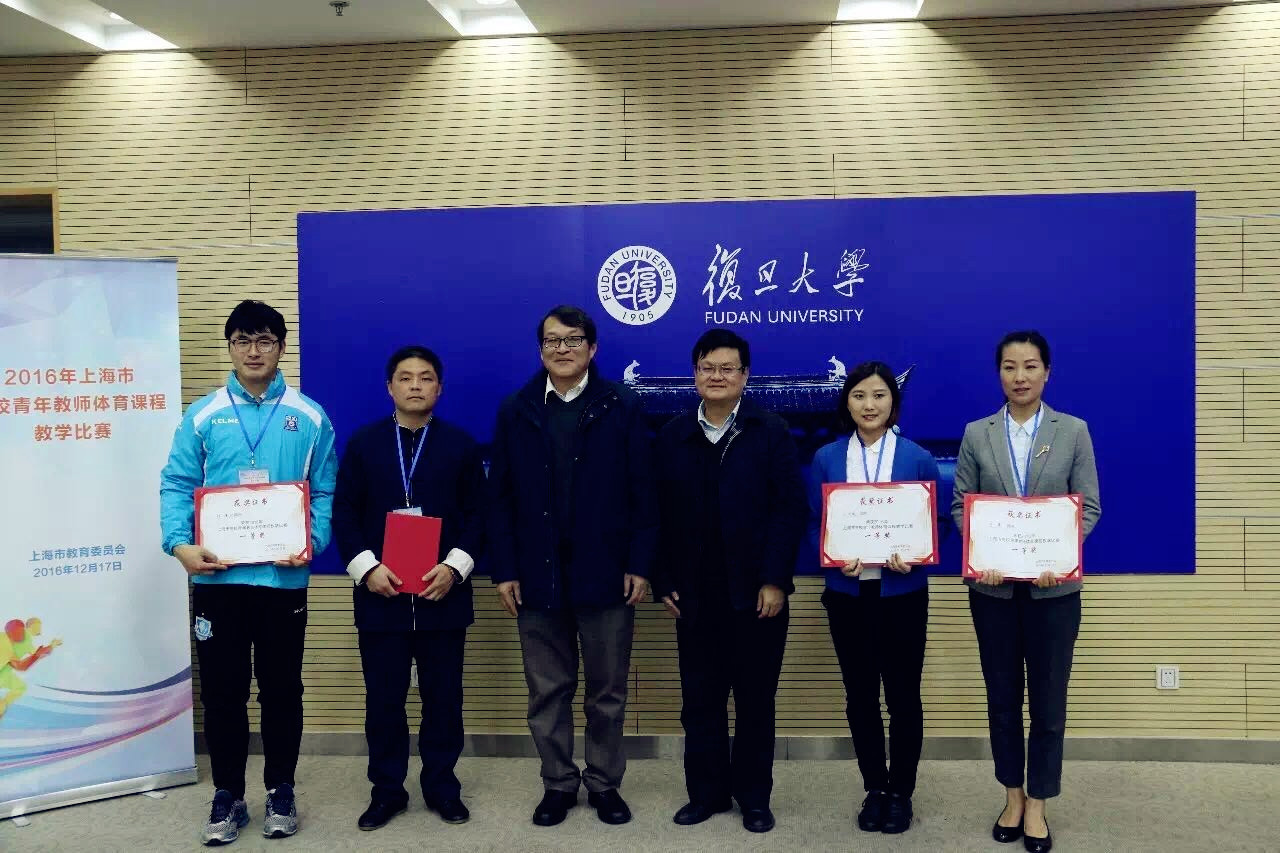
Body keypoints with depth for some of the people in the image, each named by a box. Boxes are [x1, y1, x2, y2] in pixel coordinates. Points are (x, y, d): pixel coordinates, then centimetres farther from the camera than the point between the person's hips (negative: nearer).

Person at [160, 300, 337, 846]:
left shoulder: (309, 418, 3)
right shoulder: (202, 416, 3)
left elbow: (324, 492, 2)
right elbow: (176, 486, 0)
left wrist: (312, 542, -14)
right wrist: (180, 544, -16)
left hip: (283, 576, 0)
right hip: (217, 576, 0)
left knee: (282, 688, 10)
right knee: (221, 690, 8)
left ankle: (281, 791, 26)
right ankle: (227, 796, 24)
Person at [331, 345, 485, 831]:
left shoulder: (461, 445, 5)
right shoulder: (363, 443, 6)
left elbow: (476, 514, 3)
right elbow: (344, 512, 2)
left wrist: (455, 567, -11)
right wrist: (366, 567, -11)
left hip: (442, 594, 0)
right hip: (380, 594, 0)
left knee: (443, 697, 8)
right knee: (383, 698, 7)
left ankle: (442, 787, 23)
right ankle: (387, 790, 22)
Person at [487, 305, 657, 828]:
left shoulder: (623, 408, 0)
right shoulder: (515, 412, 5)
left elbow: (643, 493, -2)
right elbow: (501, 498, 3)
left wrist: (641, 565, -8)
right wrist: (503, 570, -3)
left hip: (606, 574, -1)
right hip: (537, 575, 2)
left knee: (607, 690, 10)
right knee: (547, 690, 11)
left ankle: (605, 783, 26)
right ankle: (558, 783, 26)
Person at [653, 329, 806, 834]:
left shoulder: (771, 433, -1)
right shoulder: (672, 436, 7)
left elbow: (792, 509, -7)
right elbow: (661, 515, 6)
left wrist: (774, 579, -14)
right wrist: (664, 582, 0)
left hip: (756, 592, -2)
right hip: (695, 594, 2)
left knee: (755, 700, 9)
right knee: (700, 700, 9)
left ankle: (754, 798, 23)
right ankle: (706, 792, 24)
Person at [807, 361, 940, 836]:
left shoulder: (918, 459, -1)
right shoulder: (826, 459, 1)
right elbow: (814, 525, 3)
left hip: (902, 594, -1)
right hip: (847, 593, 1)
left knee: (903, 694, 8)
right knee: (860, 695, 10)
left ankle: (901, 792, 25)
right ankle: (874, 789, 27)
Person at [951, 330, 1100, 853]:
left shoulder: (1074, 431, 1)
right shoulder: (977, 433, 3)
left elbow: (1089, 506, -1)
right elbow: (960, 504, 2)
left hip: (1053, 585, -1)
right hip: (993, 585, 1)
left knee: (1048, 700, 6)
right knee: (1002, 697, 11)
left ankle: (1036, 805, 22)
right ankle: (1012, 796, 28)